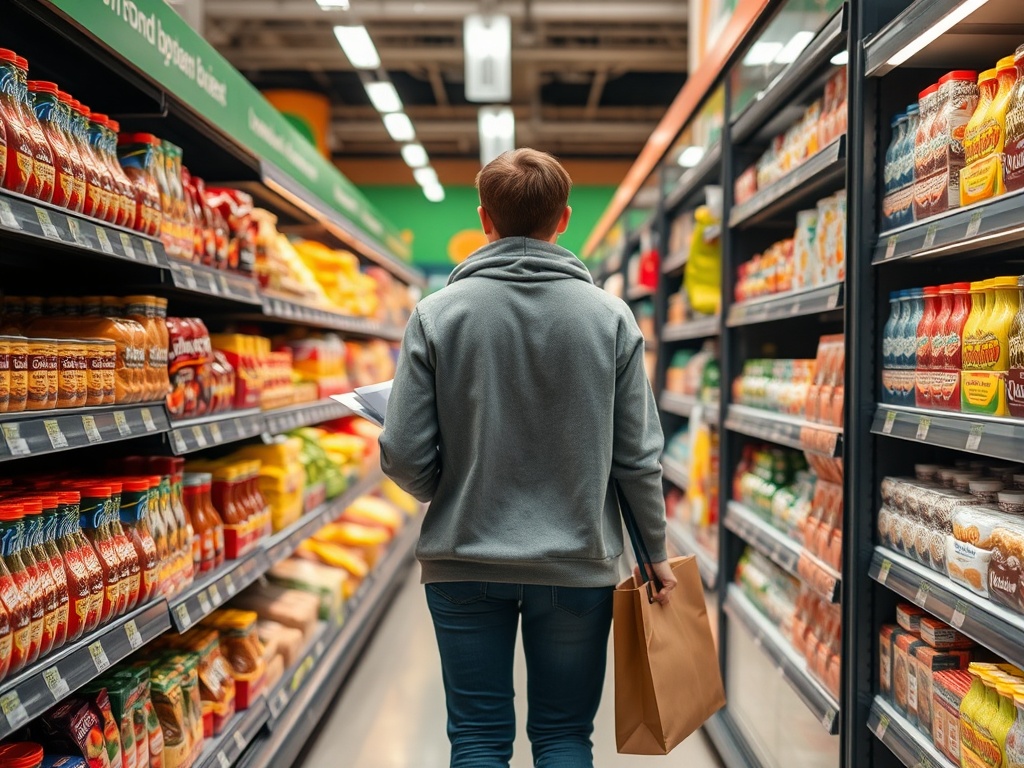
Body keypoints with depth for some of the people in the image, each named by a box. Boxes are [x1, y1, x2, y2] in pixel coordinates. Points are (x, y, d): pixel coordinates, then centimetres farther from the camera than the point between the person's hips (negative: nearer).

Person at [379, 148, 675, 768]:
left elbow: (405, 457, -9)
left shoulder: (437, 314, -8)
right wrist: (656, 553, 11)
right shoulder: (610, 316, -5)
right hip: (578, 564, 1)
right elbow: (639, 457, -3)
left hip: (465, 561, 0)